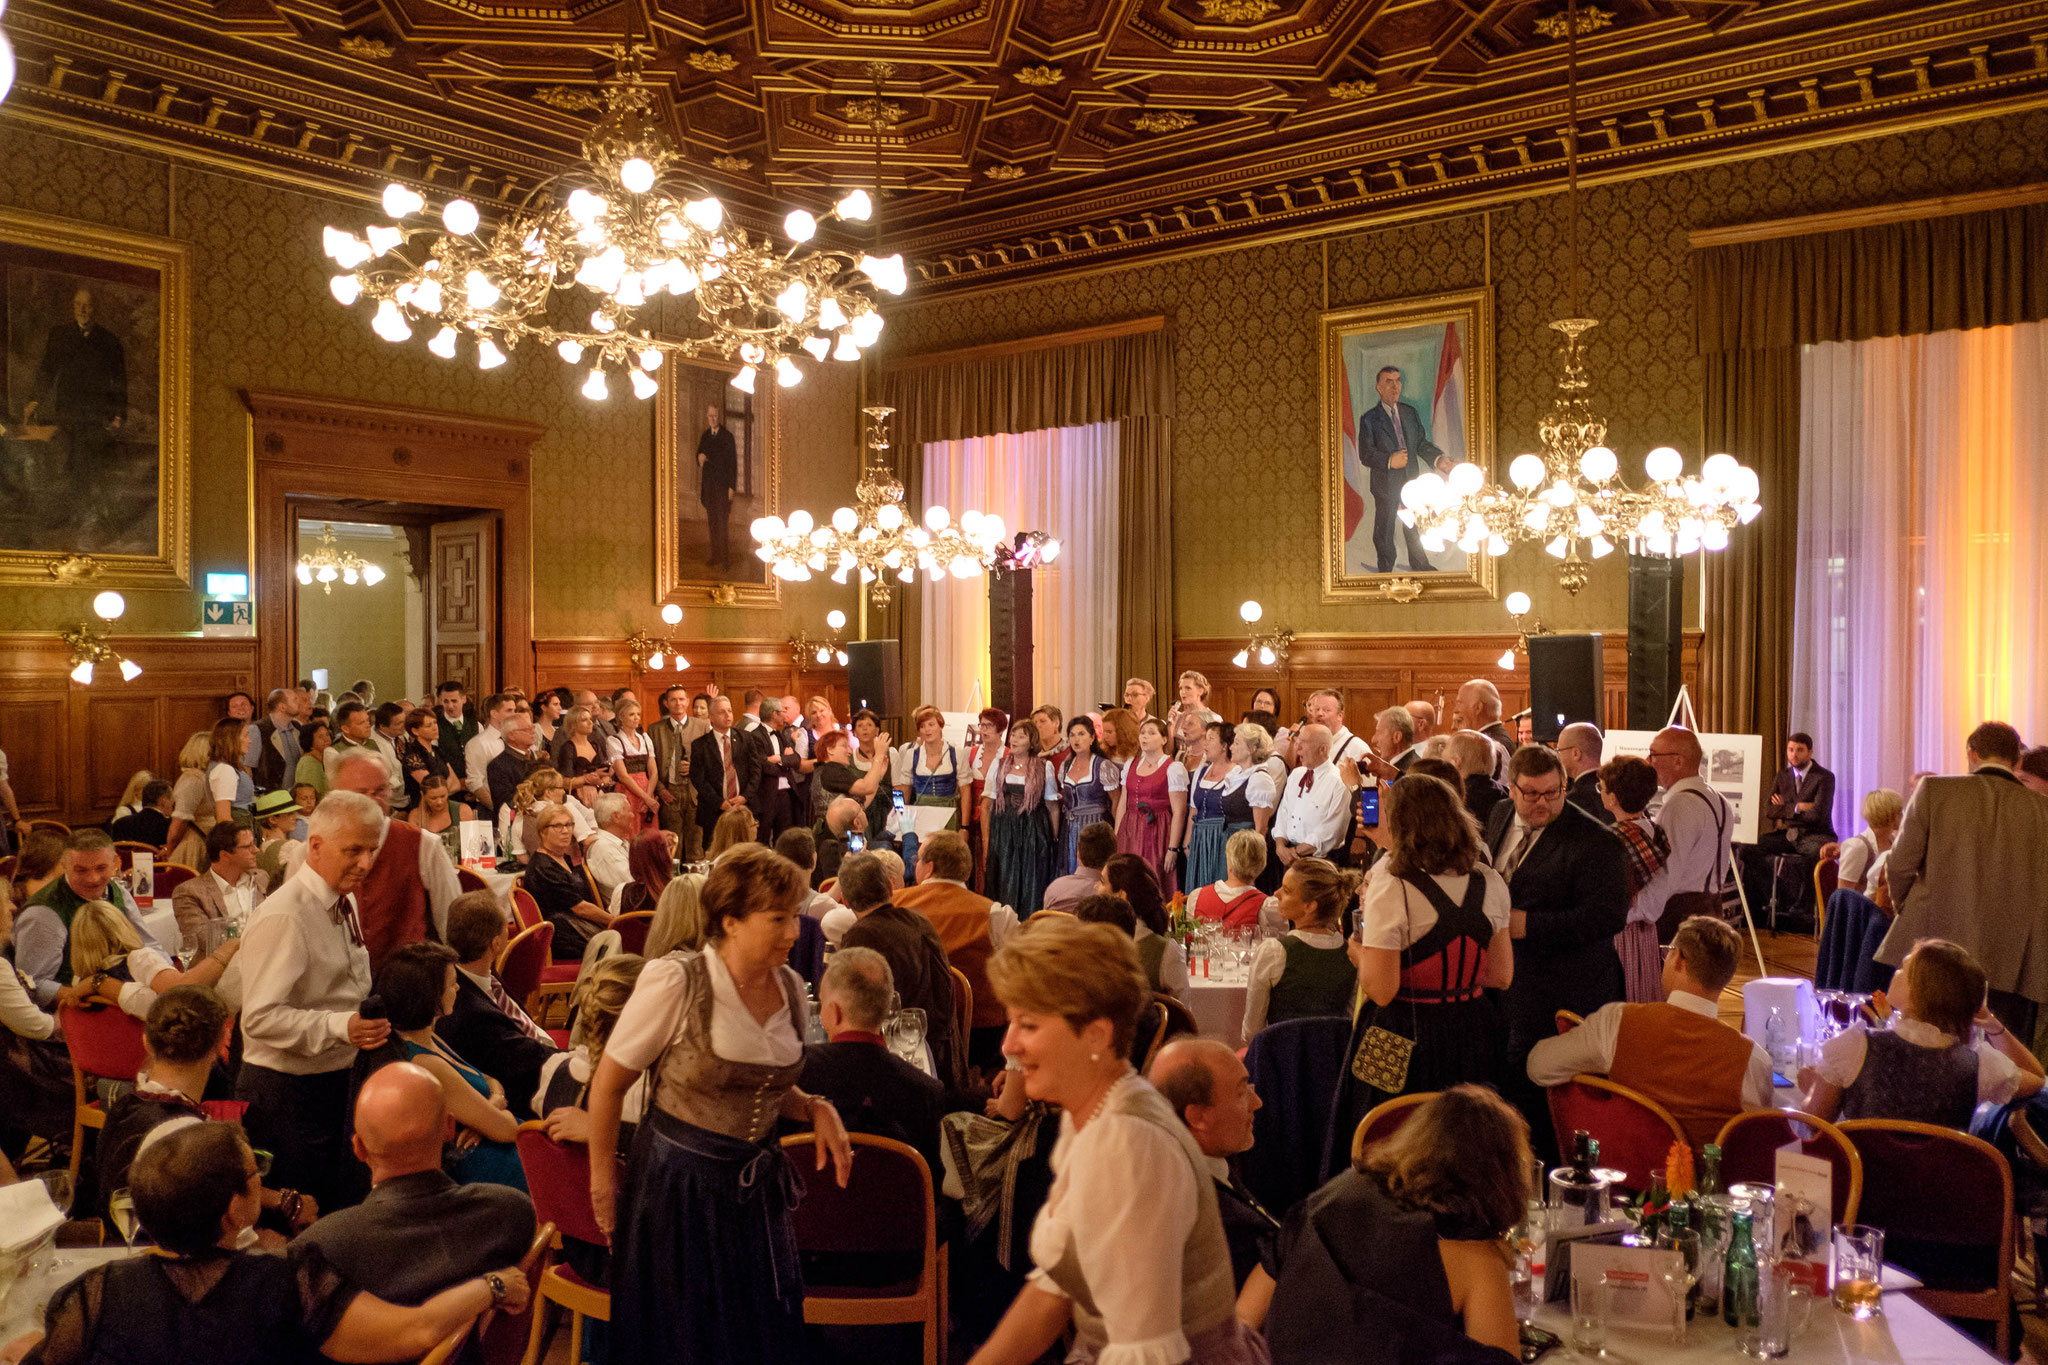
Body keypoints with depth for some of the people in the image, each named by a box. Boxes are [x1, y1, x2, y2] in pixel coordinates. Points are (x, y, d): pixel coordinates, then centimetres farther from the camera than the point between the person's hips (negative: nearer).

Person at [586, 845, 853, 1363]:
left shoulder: (791, 989, -2)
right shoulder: (675, 984, -20)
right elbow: (608, 1083, -10)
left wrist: (815, 1108, -5)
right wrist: (602, 1177, -3)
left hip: (758, 1180, 5)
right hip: (678, 1179, -5)